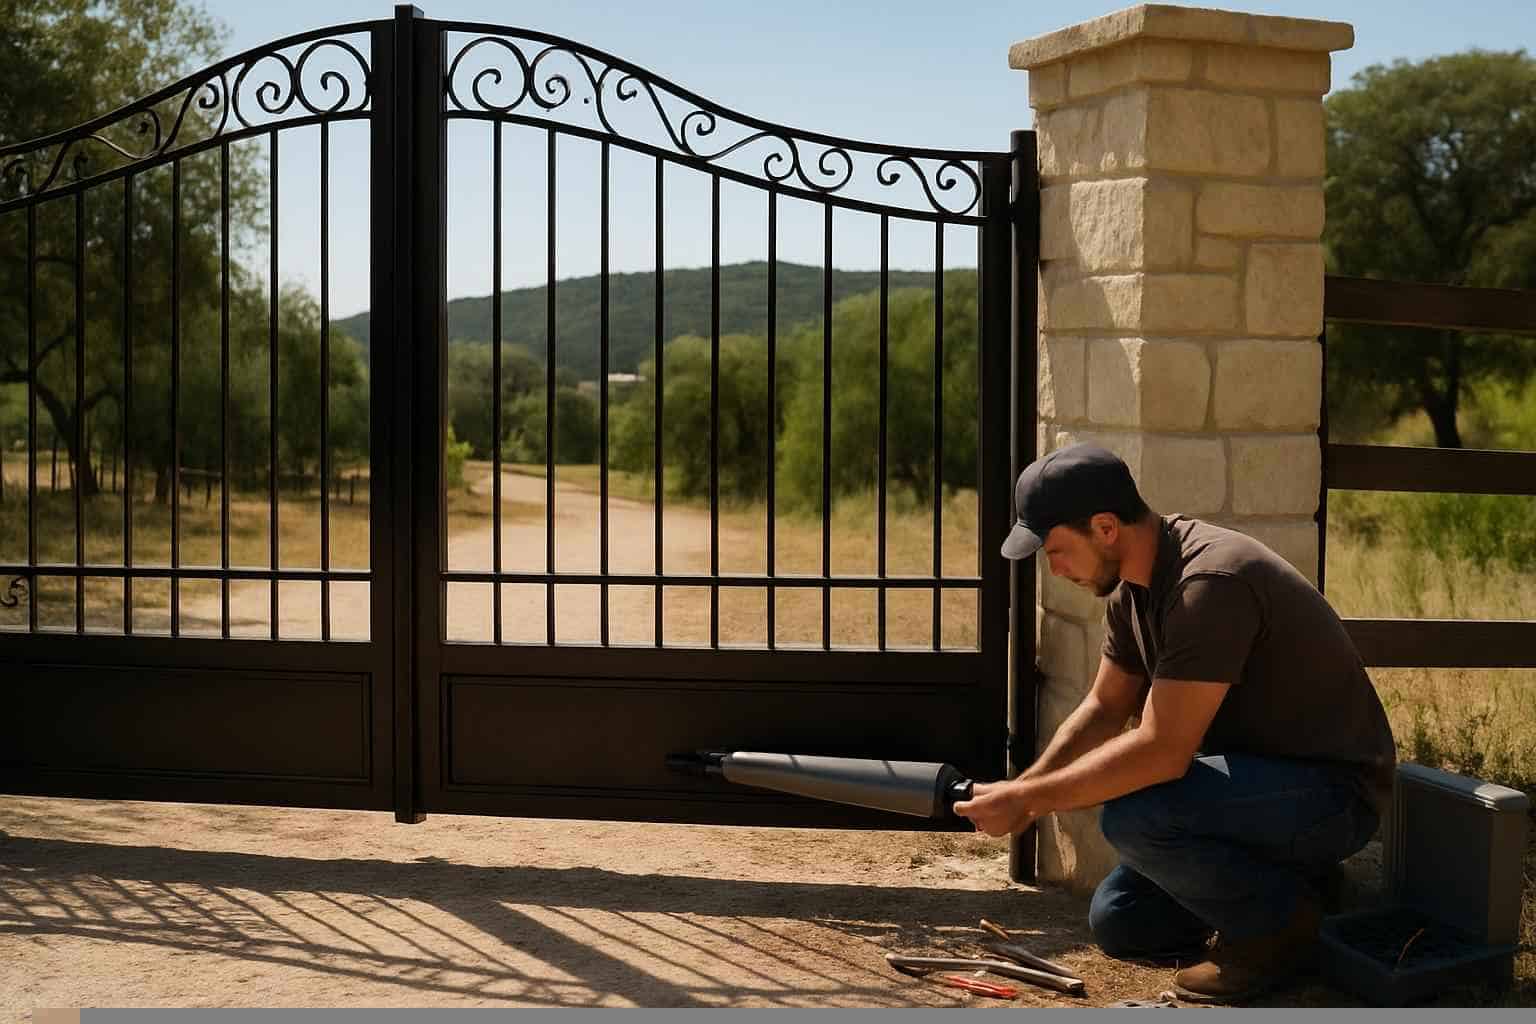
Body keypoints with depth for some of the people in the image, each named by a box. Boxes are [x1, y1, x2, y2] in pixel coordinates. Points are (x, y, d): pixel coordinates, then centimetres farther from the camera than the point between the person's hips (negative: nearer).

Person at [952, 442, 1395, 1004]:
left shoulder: (1211, 585, -29)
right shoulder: (1134, 587, 2)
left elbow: (1160, 752, -32)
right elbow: (1103, 710, 12)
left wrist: (1028, 800, -25)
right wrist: (1018, 791, -2)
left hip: (1332, 792, -9)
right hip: (1258, 777, 9)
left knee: (1133, 816, -31)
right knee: (1118, 922, 7)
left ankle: (1281, 917, -7)